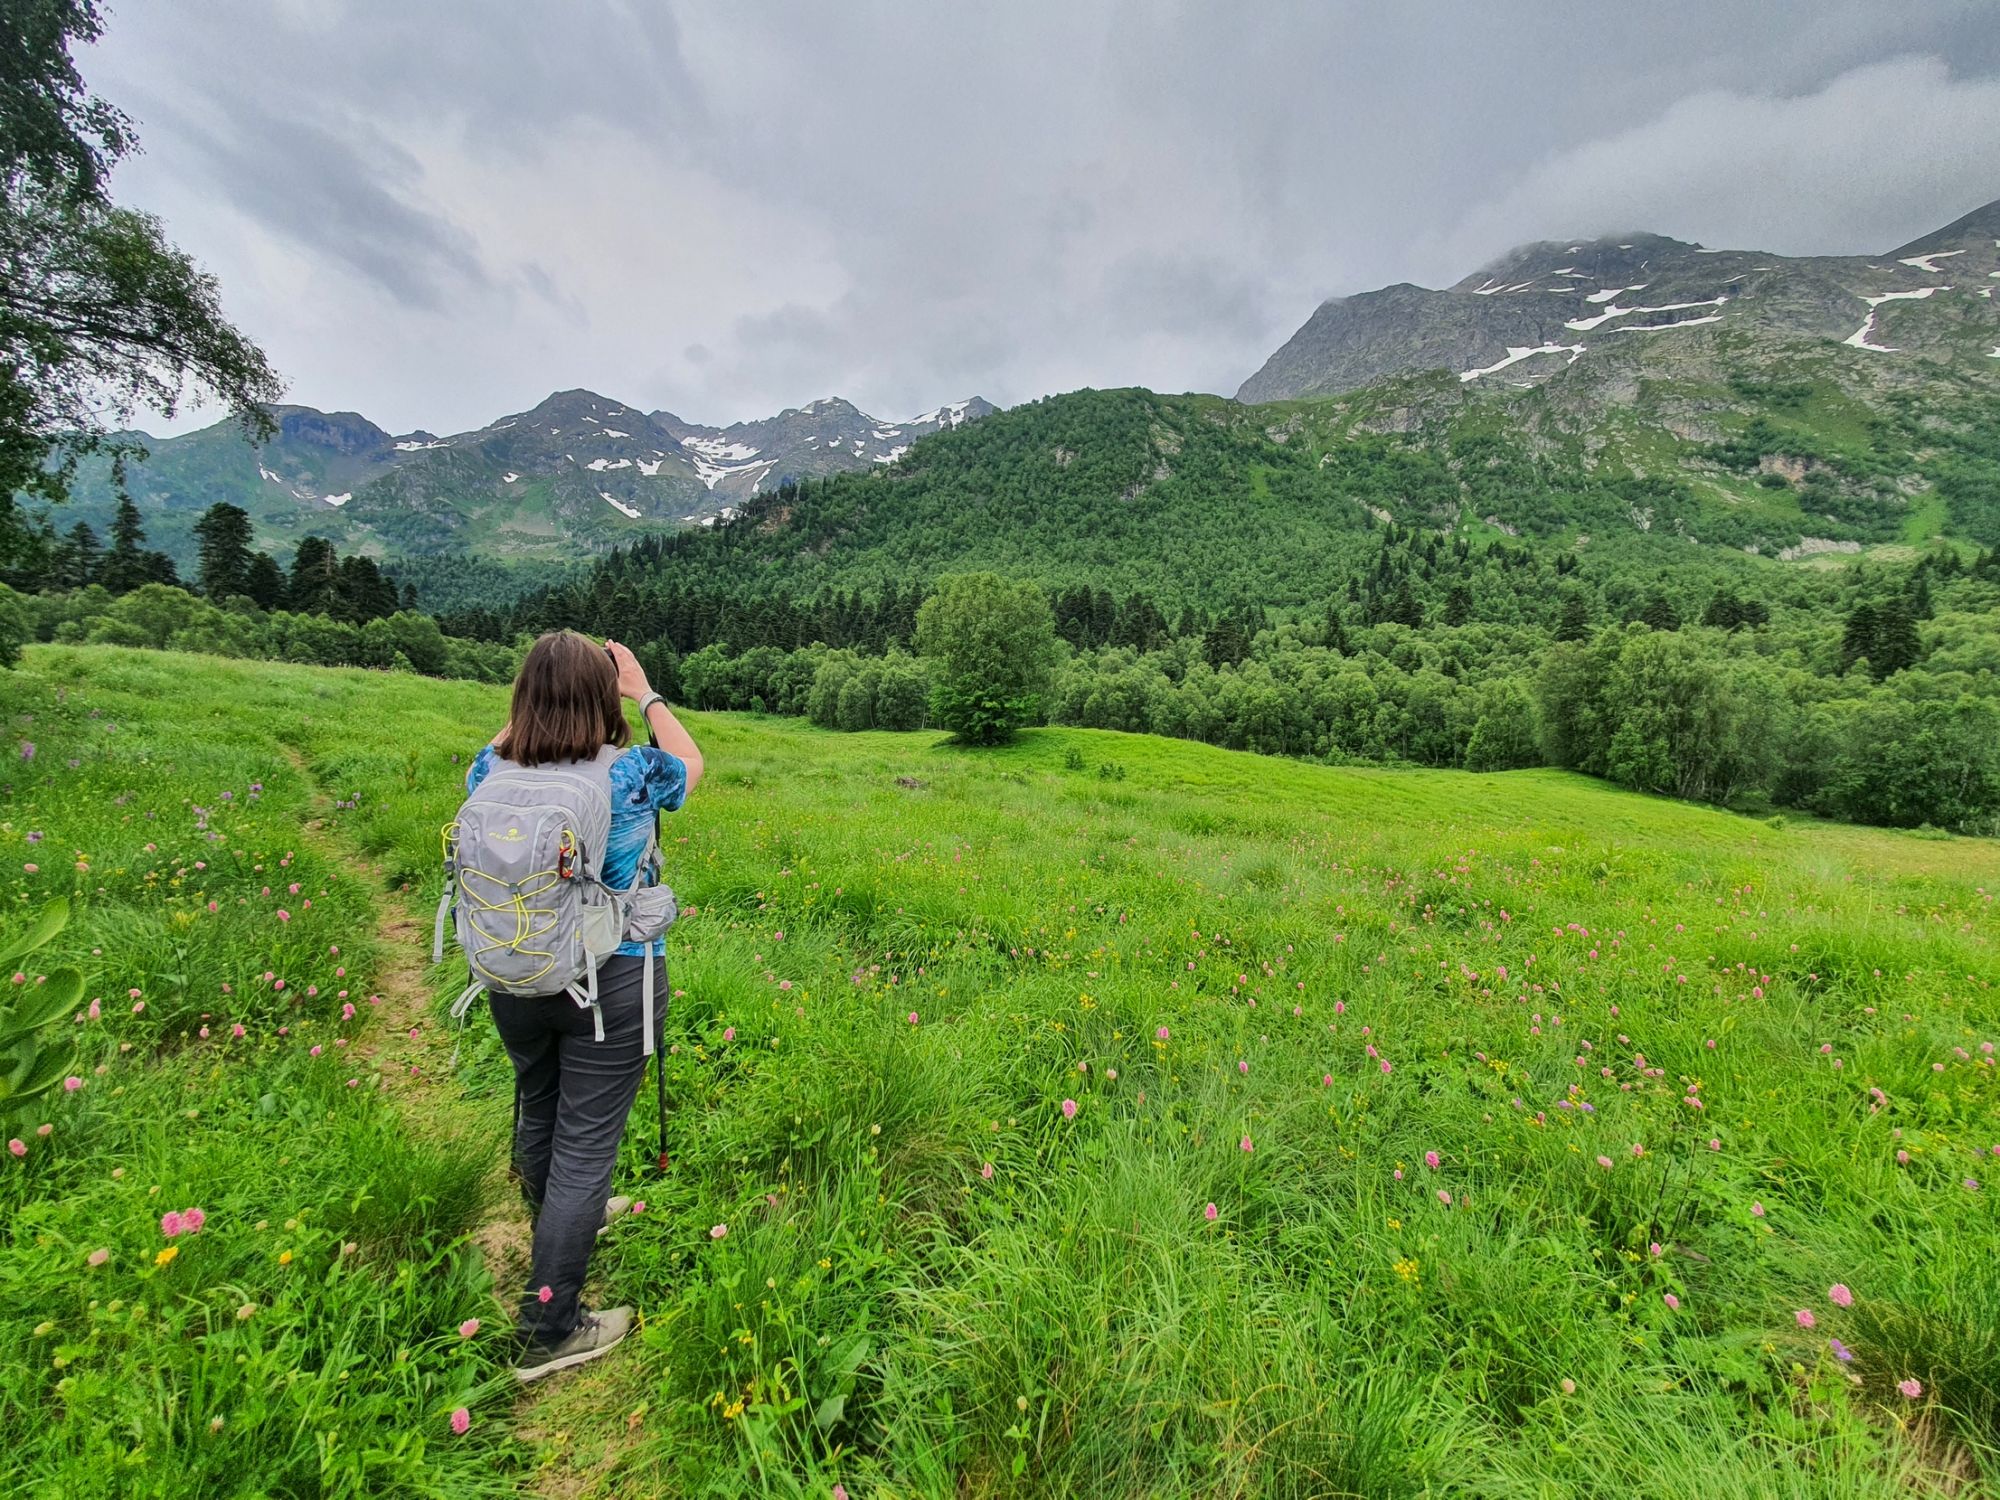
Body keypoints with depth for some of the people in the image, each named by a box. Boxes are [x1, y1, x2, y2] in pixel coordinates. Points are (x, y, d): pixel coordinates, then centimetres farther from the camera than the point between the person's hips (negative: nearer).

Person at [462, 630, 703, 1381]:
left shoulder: (493, 776, -9)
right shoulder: (627, 778, -19)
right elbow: (691, 763, 3)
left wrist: (540, 689, 14)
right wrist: (646, 693, 10)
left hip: (514, 979, 5)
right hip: (609, 982, -5)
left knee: (537, 1113, 26)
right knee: (585, 1141, 7)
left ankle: (564, 1220, 54)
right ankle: (550, 1329, 19)